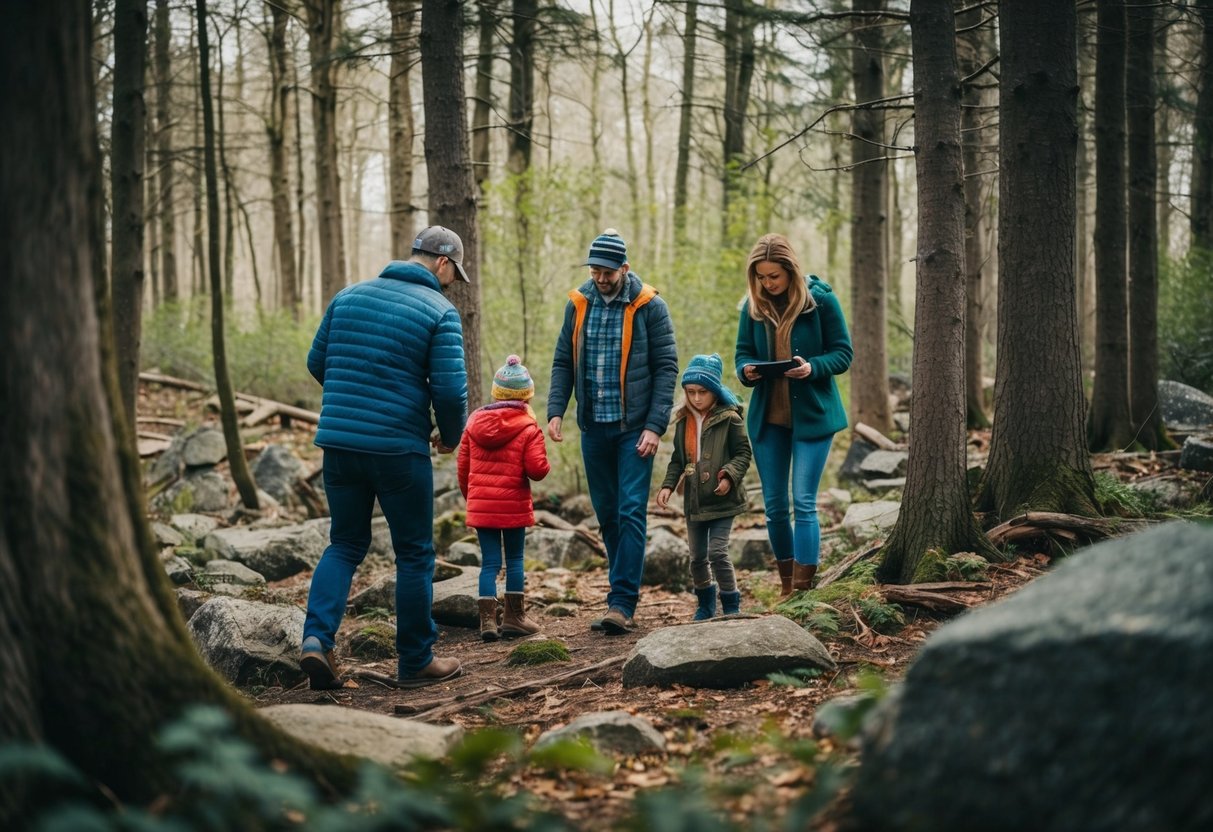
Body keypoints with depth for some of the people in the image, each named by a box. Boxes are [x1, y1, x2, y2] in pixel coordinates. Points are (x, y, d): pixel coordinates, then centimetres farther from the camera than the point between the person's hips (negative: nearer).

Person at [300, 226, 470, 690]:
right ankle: (416, 661, 18)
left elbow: (317, 362, 13)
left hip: (338, 442, 5)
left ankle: (316, 637, -2)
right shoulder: (440, 312, -7)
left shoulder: (349, 296, 9)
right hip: (399, 450, -5)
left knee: (345, 544, 17)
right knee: (414, 554, 10)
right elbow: (451, 389, -14)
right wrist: (451, 437, 5)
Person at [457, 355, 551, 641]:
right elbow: (537, 469, -16)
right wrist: (544, 464, 7)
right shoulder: (528, 428, -10)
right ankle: (514, 617, 11)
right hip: (513, 505, -3)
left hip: (480, 506, 3)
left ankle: (487, 619, 0)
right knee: (515, 559, 9)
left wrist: (470, 496, 22)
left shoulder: (474, 423, 5)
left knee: (490, 562, 6)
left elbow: (463, 467, 10)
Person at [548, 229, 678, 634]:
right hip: (593, 427, 5)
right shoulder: (578, 304, 5)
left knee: (631, 513, -9)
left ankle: (622, 604, -10)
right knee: (607, 515, 10)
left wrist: (655, 426, -13)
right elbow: (563, 362, 10)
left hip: (634, 428, -4)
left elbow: (666, 368, -6)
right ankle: (625, 594, 20)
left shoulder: (649, 307, -6)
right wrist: (555, 411, -4)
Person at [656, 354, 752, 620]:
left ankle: (731, 605, 4)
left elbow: (743, 453, -6)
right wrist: (668, 485, 0)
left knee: (717, 552, -12)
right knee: (697, 557, 12)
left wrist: (729, 476, -21)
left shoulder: (729, 418, -8)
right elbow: (677, 459, 13)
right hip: (694, 502, 5)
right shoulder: (683, 421, 7)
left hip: (722, 501, -5)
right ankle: (705, 602, 33)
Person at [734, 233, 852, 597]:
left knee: (804, 504, -8)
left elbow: (843, 354, -5)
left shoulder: (821, 300, -8)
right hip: (767, 417, 4)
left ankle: (802, 591, -6)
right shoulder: (752, 306, 1)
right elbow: (743, 352, 9)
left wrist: (813, 368, -25)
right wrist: (746, 370, -15)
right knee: (774, 506, 8)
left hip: (812, 415, -4)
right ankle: (786, 587, 23)